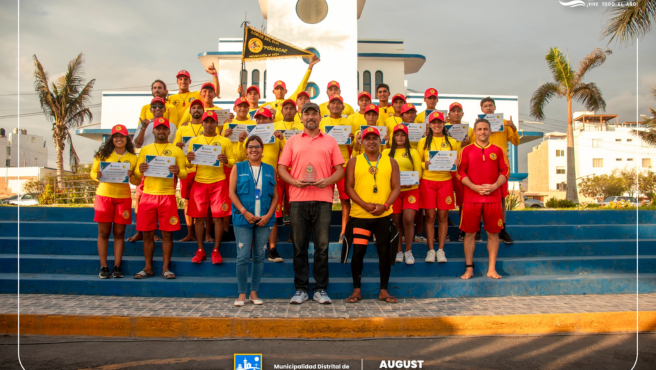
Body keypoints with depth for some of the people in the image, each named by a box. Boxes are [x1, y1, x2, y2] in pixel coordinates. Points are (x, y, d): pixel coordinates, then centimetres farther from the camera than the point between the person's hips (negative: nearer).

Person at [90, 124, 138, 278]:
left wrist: (131, 176, -13)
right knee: (103, 232, 2)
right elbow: (93, 172, 8)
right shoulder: (103, 154, 4)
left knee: (119, 233, 4)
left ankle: (117, 266, 10)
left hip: (123, 198, 1)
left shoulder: (133, 158, 6)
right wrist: (98, 177, -14)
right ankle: (103, 267, 9)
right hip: (104, 196, 0)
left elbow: (137, 181, 8)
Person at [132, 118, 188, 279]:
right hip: (148, 195, 2)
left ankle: (166, 268, 7)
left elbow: (184, 174, 5)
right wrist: (140, 170, -10)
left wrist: (177, 171, -17)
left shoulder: (176, 150, 9)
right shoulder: (145, 150, 15)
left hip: (168, 196, -2)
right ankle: (148, 268, 13)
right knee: (147, 234, 3)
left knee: (167, 234, -1)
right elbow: (136, 175, 14)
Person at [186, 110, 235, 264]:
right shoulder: (194, 140, 11)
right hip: (199, 182, 2)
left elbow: (233, 163, 5)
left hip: (218, 182, -1)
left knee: (218, 217, -2)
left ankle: (216, 251, 8)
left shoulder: (225, 141, 6)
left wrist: (226, 160, -17)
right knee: (199, 217, 2)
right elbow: (189, 165, 11)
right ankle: (200, 251, 13)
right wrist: (189, 159, -12)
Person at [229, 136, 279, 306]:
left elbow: (275, 196, 8)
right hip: (243, 218, -2)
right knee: (243, 257, -3)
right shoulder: (238, 168, 7)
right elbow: (232, 192, 0)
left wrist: (268, 215, -6)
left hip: (264, 219, 2)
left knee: (259, 257, 6)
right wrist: (245, 212, -11)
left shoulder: (270, 170, 11)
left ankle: (254, 293, 16)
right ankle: (242, 294, 7)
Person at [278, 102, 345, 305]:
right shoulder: (293, 141, 14)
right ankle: (301, 289, 13)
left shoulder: (330, 141, 13)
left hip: (322, 199, 0)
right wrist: (294, 181, -10)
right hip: (298, 199, 1)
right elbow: (282, 168, 8)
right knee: (299, 246, 4)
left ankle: (321, 289, 11)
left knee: (322, 246, 1)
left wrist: (328, 180, -10)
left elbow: (340, 170, 9)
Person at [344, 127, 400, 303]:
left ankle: (383, 291, 17)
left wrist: (385, 205, -12)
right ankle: (357, 290, 14)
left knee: (385, 253, 5)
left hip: (384, 216, 1)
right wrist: (364, 204, -14)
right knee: (358, 252, 0)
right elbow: (348, 187, -1)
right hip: (360, 215, -1)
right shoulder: (354, 162, 6)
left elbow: (396, 187, 4)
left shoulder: (390, 162, 8)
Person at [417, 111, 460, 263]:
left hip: (445, 181, 1)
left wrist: (455, 163, -8)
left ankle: (441, 250, 10)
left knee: (443, 216, 1)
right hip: (427, 181, -1)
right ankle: (431, 250, 7)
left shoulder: (452, 142, 10)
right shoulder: (423, 141, 8)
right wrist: (425, 164, -13)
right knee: (430, 216, -1)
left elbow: (457, 161, 15)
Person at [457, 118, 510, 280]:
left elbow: (505, 171, 5)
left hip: (493, 197, 1)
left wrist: (494, 186, -10)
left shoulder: (497, 150, 9)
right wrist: (475, 187, -13)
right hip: (471, 198, -1)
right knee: (469, 233, 2)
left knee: (493, 233, 5)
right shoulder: (466, 150, 5)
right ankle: (469, 268, 12)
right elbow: (460, 172, -1)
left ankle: (492, 269, 15)